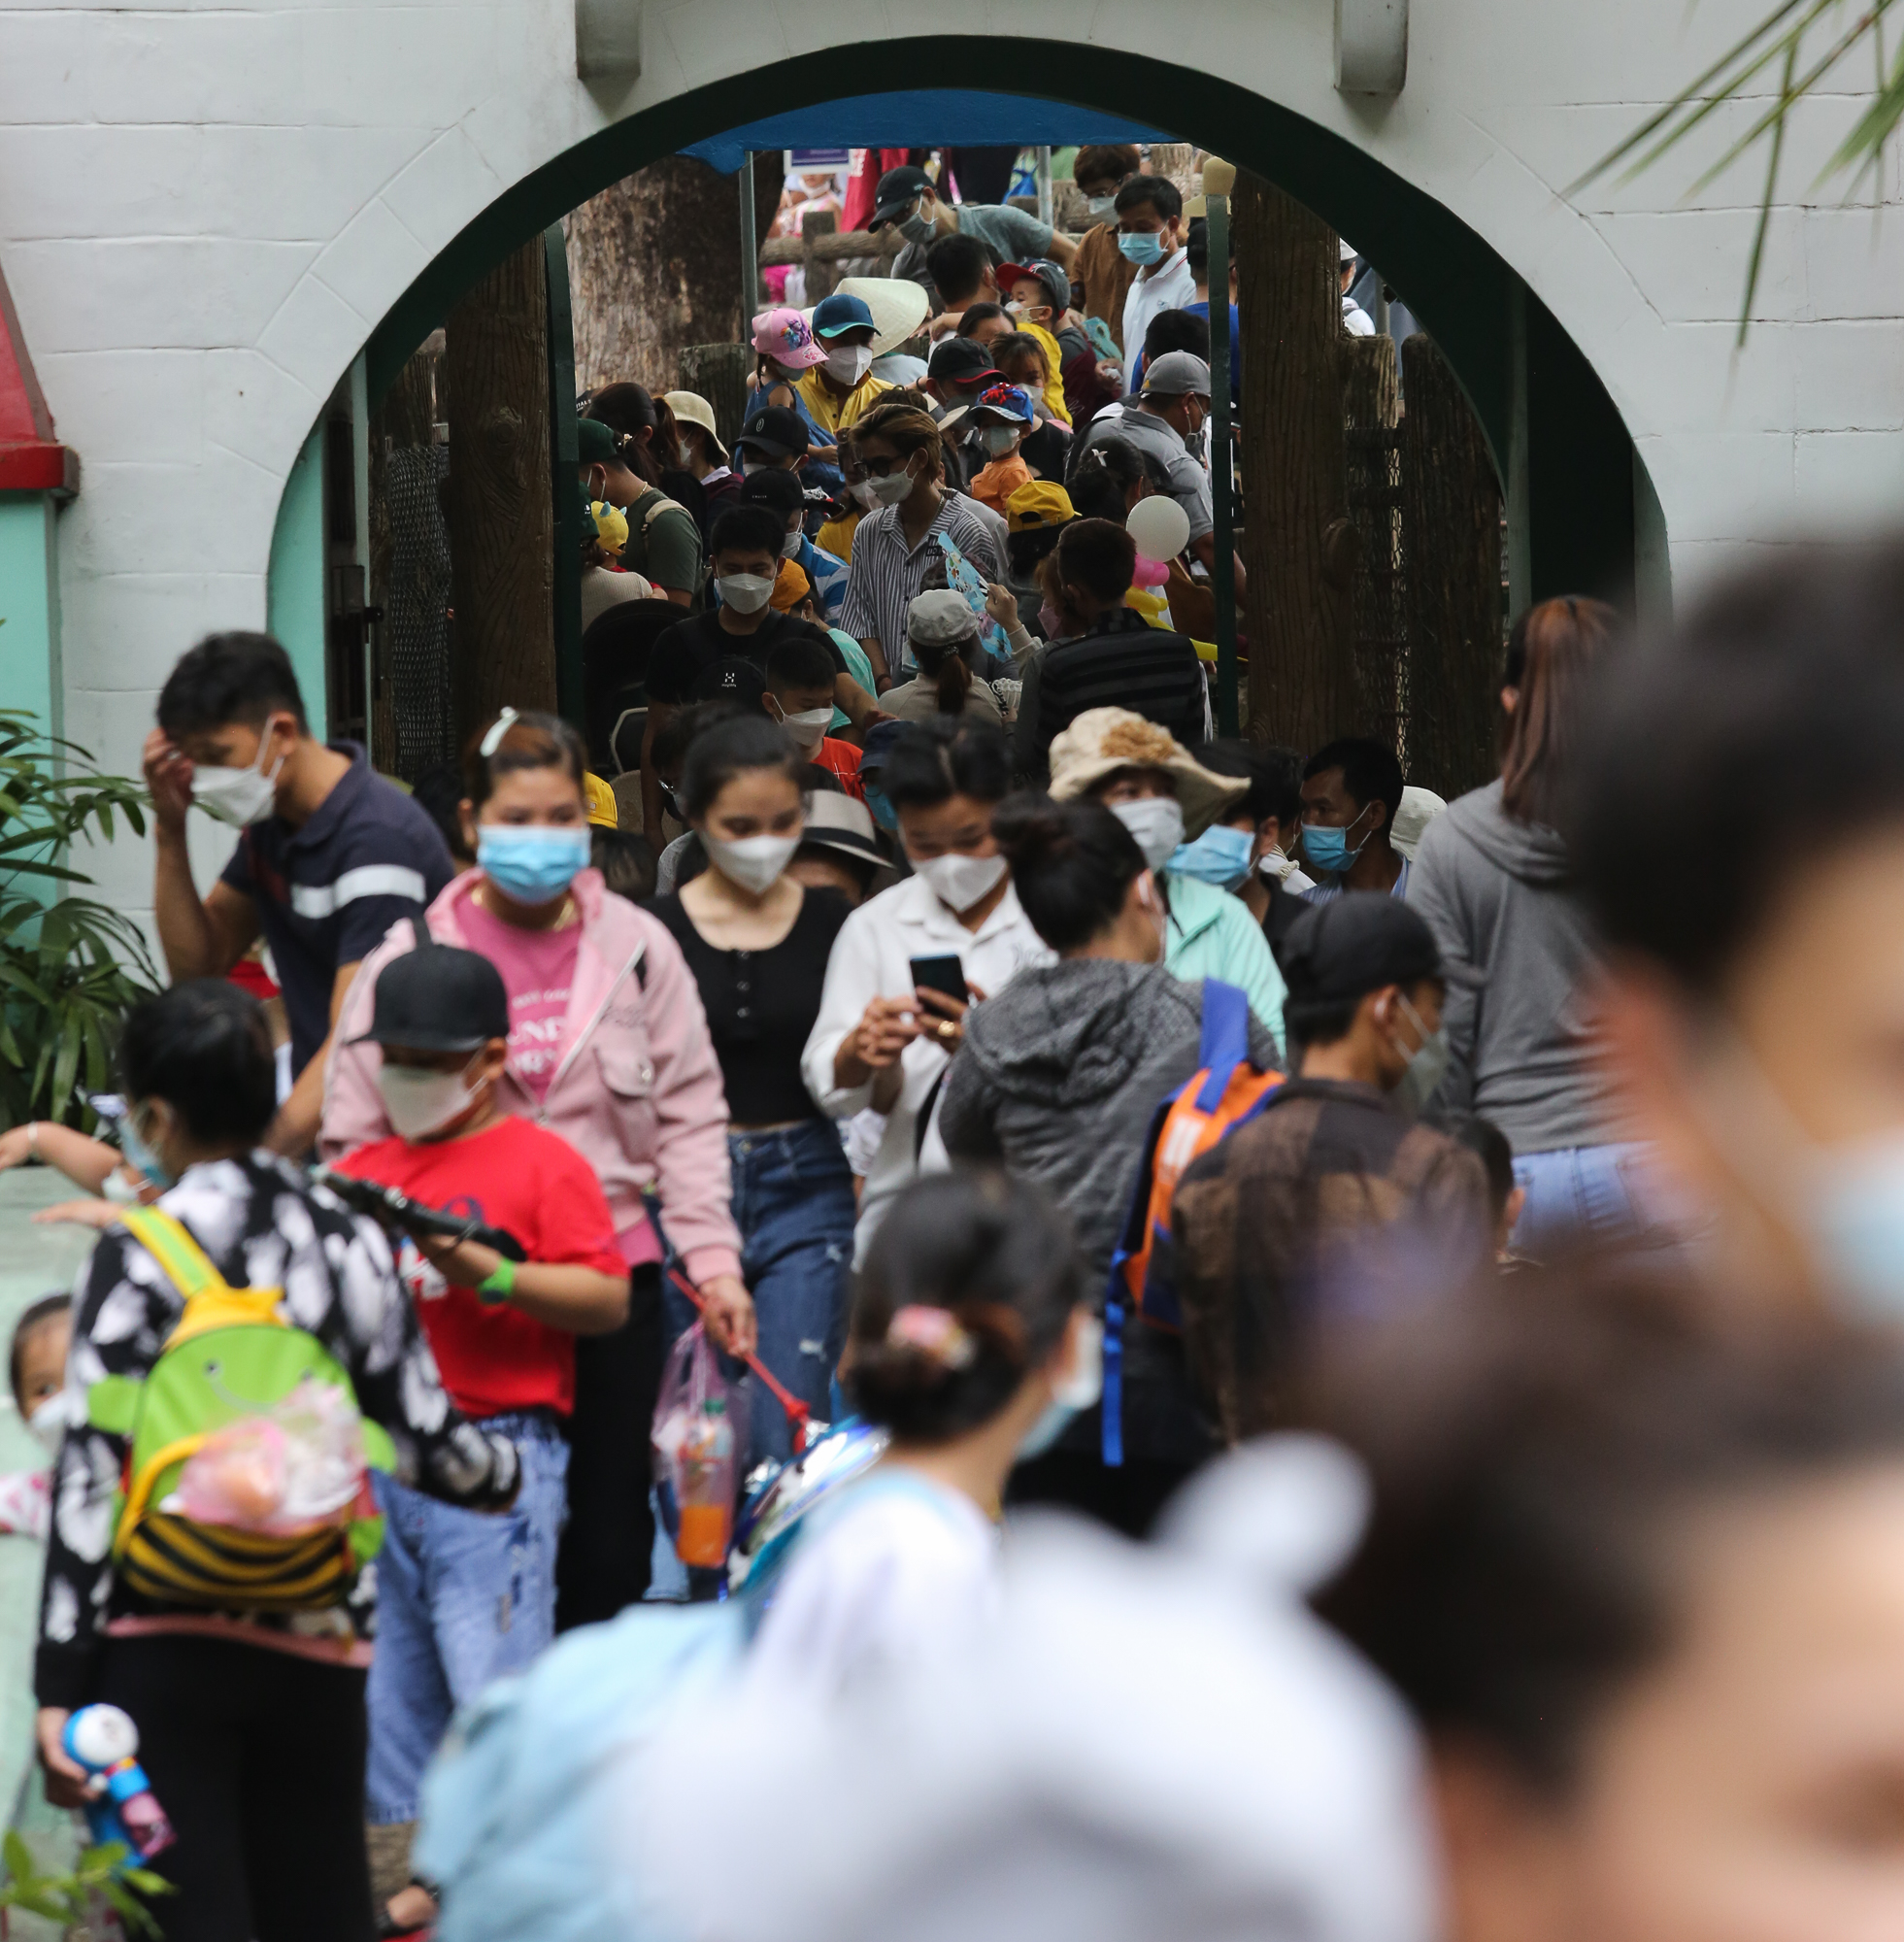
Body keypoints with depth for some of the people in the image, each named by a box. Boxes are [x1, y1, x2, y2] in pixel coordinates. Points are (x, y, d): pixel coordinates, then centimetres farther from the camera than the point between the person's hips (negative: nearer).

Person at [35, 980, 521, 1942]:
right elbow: (427, 1444, 8)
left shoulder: (138, 1257, -5)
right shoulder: (350, 1240, 6)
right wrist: (502, 1474, 32)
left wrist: (58, 1689, -8)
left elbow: (89, 1479, -8)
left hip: (162, 1639, -4)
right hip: (319, 1646, 4)